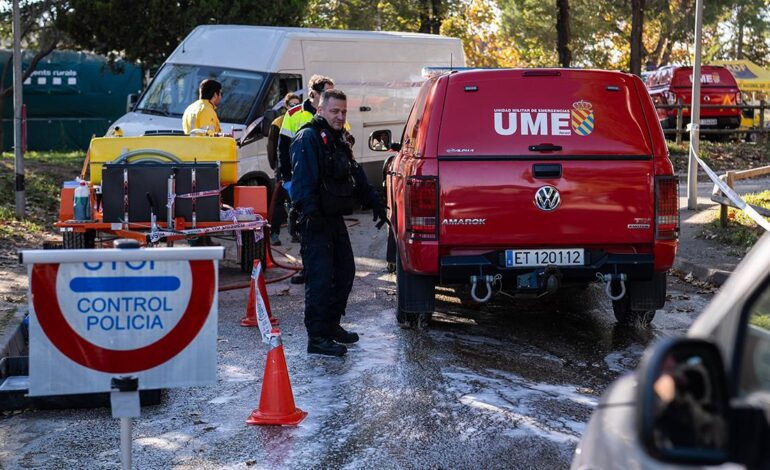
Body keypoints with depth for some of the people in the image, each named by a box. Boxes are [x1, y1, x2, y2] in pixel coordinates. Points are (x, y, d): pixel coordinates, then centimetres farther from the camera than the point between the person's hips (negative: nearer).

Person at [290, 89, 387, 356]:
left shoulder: (338, 142, 20)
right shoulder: (308, 139, -11)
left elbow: (357, 177, 25)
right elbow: (302, 180, -22)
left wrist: (375, 203, 18)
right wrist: (311, 211, -31)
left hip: (335, 219, 10)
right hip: (316, 221, -10)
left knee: (344, 273, 14)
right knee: (320, 278, -10)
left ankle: (331, 326, 26)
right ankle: (317, 337, -8)